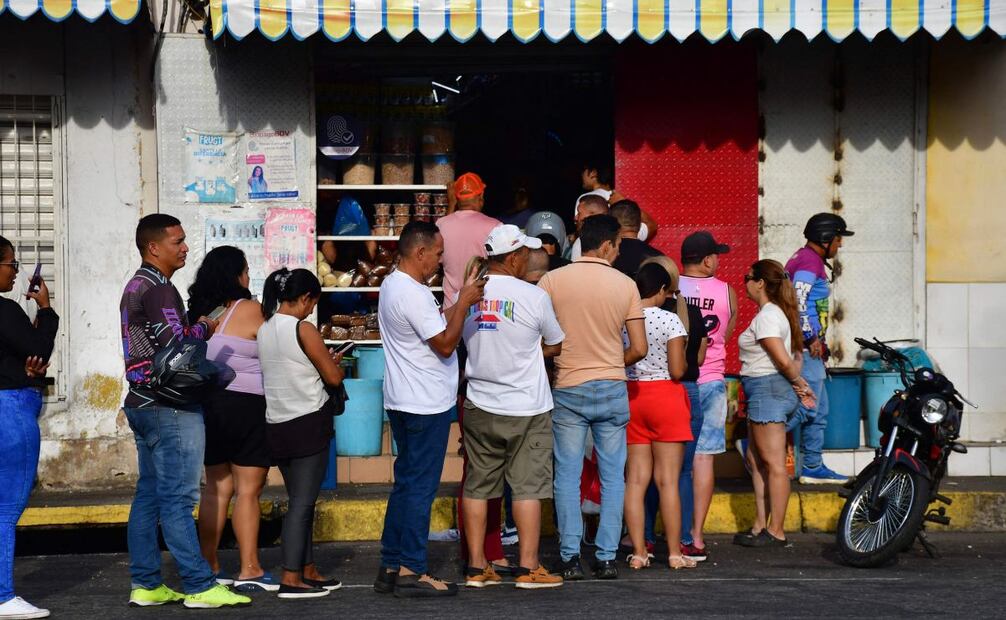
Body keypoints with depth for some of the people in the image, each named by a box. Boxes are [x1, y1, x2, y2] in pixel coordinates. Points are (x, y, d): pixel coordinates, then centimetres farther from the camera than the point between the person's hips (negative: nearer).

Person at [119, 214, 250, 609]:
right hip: (169, 410, -10)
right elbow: (177, 348, -21)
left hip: (142, 403, 10)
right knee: (177, 499, -8)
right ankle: (199, 587, -7)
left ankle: (146, 584, 13)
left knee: (149, 495, 10)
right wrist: (204, 329, -3)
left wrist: (193, 328, 8)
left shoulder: (136, 285, 16)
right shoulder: (158, 288, -15)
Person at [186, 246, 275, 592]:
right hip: (245, 406, -7)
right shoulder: (249, 311, -10)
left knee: (216, 489, 12)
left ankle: (207, 566, 13)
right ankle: (249, 570, -5)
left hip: (207, 404, 7)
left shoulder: (199, 313, 9)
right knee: (248, 491, -4)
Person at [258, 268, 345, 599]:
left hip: (278, 425, 7)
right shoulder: (303, 330, -14)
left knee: (300, 500, 15)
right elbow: (333, 378, -10)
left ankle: (308, 571, 20)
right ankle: (291, 579, -8)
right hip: (309, 423, -7)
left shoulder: (264, 330, 8)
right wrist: (336, 365, 11)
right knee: (303, 502, -5)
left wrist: (323, 361, 20)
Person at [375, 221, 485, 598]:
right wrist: (464, 302, -12)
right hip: (425, 404, -11)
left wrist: (462, 299, 12)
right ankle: (411, 572, -2)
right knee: (420, 486, -5)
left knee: (406, 483, 14)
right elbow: (445, 344, -19)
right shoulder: (412, 294, -20)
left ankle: (391, 567, 17)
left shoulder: (393, 284, 12)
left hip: (403, 402, 11)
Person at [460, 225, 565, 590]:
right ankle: (528, 568, 4)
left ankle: (476, 567, 13)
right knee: (527, 487, 3)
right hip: (527, 409, -4)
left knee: (477, 485, 10)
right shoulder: (534, 297, -12)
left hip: (480, 406, 4)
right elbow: (555, 347, 1)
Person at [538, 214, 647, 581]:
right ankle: (607, 558, 6)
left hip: (567, 389, 0)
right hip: (612, 389, 0)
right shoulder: (625, 285, -3)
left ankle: (570, 558, 2)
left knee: (567, 477, 5)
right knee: (612, 477, 8)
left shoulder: (552, 281, -4)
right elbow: (639, 348, -3)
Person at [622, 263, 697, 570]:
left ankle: (638, 552, 5)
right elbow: (677, 370, -12)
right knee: (668, 479, 0)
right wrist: (682, 360, 8)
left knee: (635, 479, 6)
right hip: (665, 396, -4)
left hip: (630, 396, 4)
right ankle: (675, 553, 3)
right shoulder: (670, 320, -10)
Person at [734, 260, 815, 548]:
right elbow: (794, 356, 18)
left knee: (774, 463, -6)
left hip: (767, 390, -11)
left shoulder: (766, 317, -15)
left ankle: (776, 532, -3)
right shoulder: (778, 312, 17)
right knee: (756, 459, 15)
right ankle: (760, 525, 18)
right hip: (767, 392, 11)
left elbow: (784, 361, -20)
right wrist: (799, 384, 8)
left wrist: (799, 383, -5)